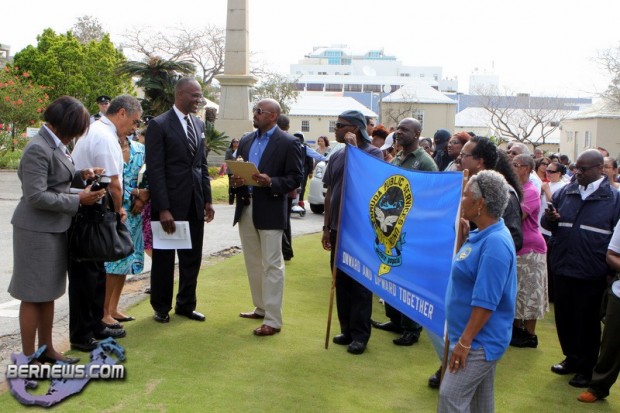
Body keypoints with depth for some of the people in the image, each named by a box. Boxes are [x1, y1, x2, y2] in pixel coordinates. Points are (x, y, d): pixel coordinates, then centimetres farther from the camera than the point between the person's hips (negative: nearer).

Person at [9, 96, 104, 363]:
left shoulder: (56, 145, 8)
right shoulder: (38, 149, -20)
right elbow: (36, 196, -23)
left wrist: (80, 176, 2)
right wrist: (78, 200, -21)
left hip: (55, 229, 9)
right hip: (37, 231, -9)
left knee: (48, 293, 16)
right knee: (33, 296, 1)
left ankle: (46, 349, 29)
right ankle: (28, 358, 13)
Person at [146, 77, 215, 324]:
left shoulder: (199, 125, 11)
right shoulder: (159, 125, -9)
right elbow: (155, 171, -14)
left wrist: (207, 200, 9)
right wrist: (163, 209, -18)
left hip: (195, 203, 6)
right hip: (171, 203, -6)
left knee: (192, 258, 13)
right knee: (164, 258, 9)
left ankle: (186, 305, 28)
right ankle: (161, 307, 25)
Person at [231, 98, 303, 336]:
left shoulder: (288, 143, -6)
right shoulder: (246, 141, 13)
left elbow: (296, 178, -9)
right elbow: (236, 169, 17)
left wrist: (270, 182, -24)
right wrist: (235, 181, -6)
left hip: (270, 210, -7)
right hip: (245, 207, 7)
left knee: (271, 265, -4)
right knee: (253, 263, 16)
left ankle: (273, 320, 0)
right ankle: (261, 308, 30)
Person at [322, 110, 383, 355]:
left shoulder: (373, 153, -7)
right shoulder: (337, 157, 10)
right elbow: (330, 193, 14)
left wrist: (354, 148, -20)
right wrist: (326, 227, 13)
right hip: (338, 228, 6)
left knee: (360, 283, 2)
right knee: (341, 281, 11)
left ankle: (360, 335, 10)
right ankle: (346, 329, 23)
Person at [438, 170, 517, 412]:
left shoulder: (495, 243, -25)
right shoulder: (483, 234, 6)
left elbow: (485, 303, -27)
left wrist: (464, 342, -23)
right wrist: (463, 235, 13)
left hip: (479, 340, -10)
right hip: (479, 338, 10)